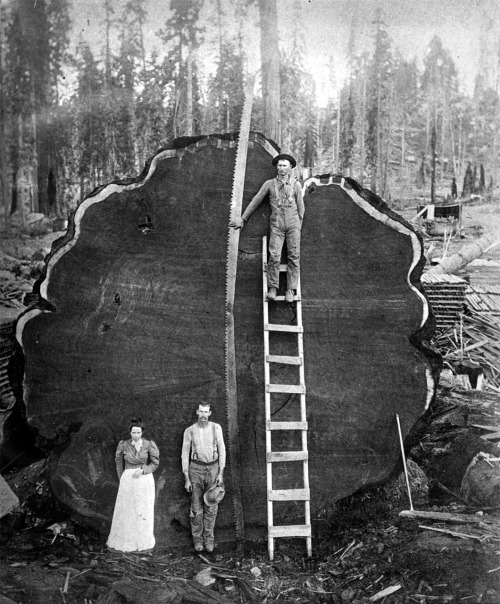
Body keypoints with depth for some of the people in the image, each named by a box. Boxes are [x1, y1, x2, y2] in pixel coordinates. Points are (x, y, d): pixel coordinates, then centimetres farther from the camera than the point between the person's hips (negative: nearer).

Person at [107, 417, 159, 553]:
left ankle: (143, 542, 20)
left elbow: (155, 464, 1)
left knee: (144, 511, 6)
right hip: (128, 481, 1)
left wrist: (142, 470, -14)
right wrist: (122, 480, 14)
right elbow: (119, 463, 12)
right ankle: (120, 541, 17)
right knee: (124, 511, 4)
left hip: (145, 480, -1)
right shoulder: (123, 445, -1)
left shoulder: (149, 445, -5)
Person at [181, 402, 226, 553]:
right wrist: (187, 479, -3)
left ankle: (209, 539, 15)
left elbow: (222, 451, 1)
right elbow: (185, 455, 1)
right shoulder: (189, 431, -3)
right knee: (196, 507, 2)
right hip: (196, 468, -1)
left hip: (213, 468, 1)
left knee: (211, 506, 3)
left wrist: (221, 474, -5)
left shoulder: (216, 428, -1)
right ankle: (197, 539, 16)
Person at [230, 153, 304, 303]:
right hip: (276, 225, 0)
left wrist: (299, 226, 11)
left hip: (293, 224, 1)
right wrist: (242, 219, 10)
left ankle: (290, 289, 0)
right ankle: (272, 288, -4)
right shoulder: (269, 184, 5)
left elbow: (300, 207, 10)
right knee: (274, 256, -12)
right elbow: (256, 201, 9)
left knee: (294, 256, -4)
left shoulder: (296, 184, 5)